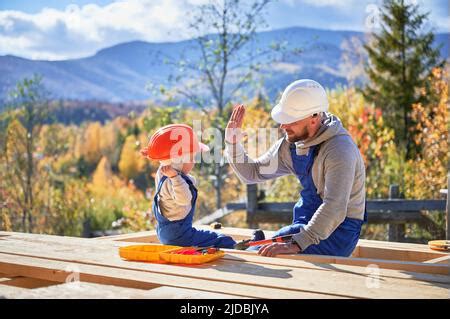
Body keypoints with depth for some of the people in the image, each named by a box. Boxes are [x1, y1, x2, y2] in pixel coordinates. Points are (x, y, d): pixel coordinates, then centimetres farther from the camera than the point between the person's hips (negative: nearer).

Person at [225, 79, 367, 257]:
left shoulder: (340, 149, -24)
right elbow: (252, 173, 13)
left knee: (267, 257, -23)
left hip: (339, 231, -8)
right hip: (306, 222, 8)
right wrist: (233, 141, -4)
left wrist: (297, 244, -43)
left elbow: (334, 209, -35)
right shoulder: (290, 144, 2)